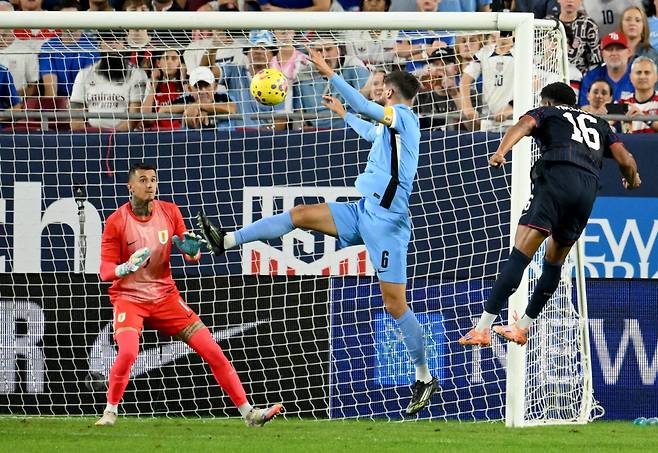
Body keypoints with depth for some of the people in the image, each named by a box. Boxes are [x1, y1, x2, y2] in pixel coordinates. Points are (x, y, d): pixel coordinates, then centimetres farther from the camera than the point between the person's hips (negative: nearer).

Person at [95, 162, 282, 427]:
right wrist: (127, 267, -32)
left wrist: (191, 250, -17)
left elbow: (193, 256, 7)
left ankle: (248, 413, 2)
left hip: (165, 296, 4)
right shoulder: (117, 222, -11)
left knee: (211, 349, -3)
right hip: (129, 298, -4)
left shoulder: (170, 212, 0)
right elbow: (105, 270, -11)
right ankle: (110, 412, -9)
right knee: (128, 352, -30)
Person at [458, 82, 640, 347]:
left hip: (556, 178, -5)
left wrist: (501, 151, -20)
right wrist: (632, 180, 45)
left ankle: (483, 328, -24)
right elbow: (626, 161, 22)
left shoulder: (546, 113, 23)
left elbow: (523, 126, -1)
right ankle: (522, 328, 27)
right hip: (589, 190, 5)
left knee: (521, 253, -15)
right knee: (554, 261, 22)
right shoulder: (598, 124, 34)